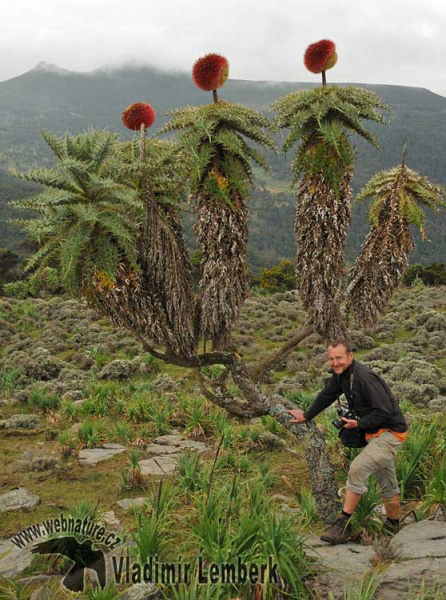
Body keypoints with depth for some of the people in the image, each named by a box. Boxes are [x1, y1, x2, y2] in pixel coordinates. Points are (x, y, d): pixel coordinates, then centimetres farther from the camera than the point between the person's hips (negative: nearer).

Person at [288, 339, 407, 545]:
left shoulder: (365, 377, -27)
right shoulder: (340, 375, 1)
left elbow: (385, 411, -27)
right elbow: (326, 396, 18)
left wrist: (359, 424, -22)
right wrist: (306, 416, 27)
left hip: (390, 432, -9)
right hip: (375, 433, 9)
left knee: (357, 469, -20)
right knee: (387, 484, 21)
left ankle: (343, 526, -15)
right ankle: (393, 526, 37)